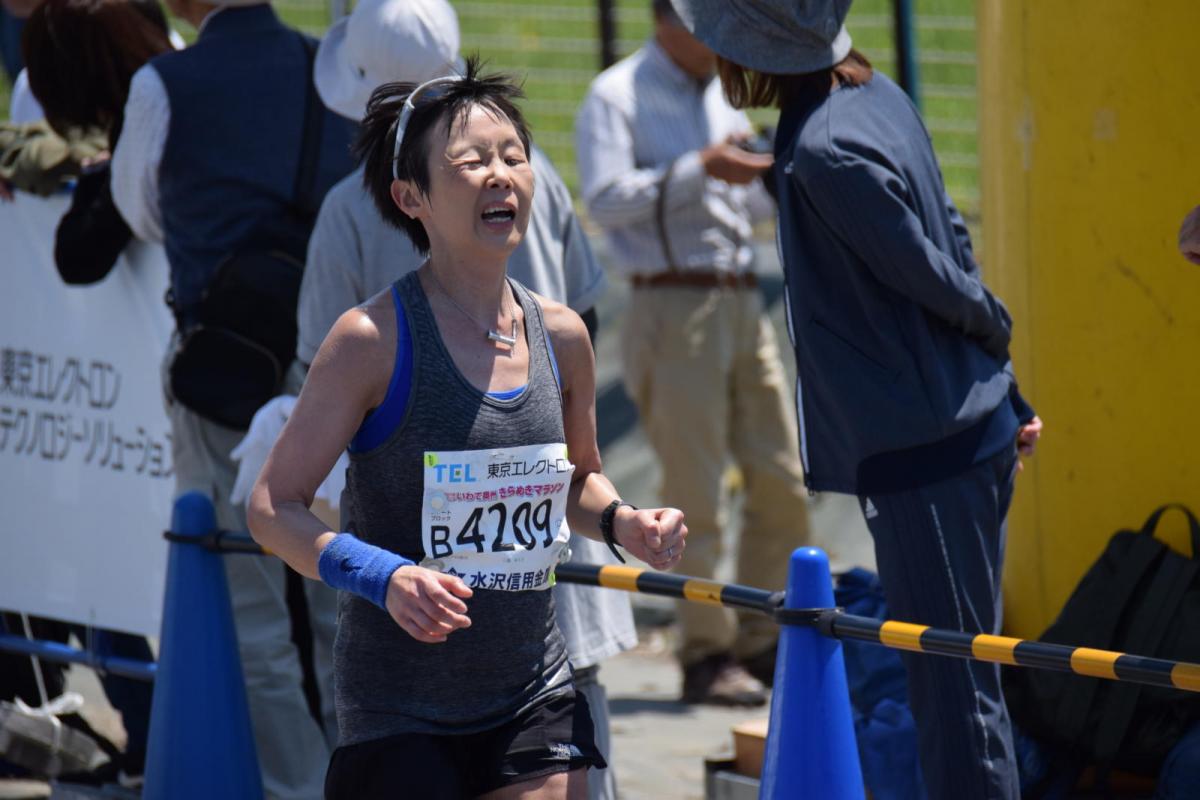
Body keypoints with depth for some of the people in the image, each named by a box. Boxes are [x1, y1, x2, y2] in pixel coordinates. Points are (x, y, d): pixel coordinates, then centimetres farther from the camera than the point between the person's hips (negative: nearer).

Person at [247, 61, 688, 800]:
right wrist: (384, 578, -25)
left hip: (534, 701, 4)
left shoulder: (561, 336, 3)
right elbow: (274, 507, -10)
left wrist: (621, 523, 0)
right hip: (398, 706, -4)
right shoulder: (375, 339, -12)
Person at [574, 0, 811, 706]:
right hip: (675, 308, -7)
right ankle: (705, 655, 1)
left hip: (742, 299, 7)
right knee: (695, 498, -6)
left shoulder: (720, 97, 20)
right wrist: (700, 169, -22)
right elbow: (606, 199, -16)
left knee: (785, 484, 5)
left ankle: (762, 645, 15)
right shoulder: (617, 98, -3)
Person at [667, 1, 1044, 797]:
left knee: (953, 690, -4)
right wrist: (1006, 395, 16)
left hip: (925, 454, -9)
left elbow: (938, 279, -14)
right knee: (963, 678, 17)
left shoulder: (826, 153, -22)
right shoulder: (880, 97, 6)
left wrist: (996, 335, 7)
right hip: (972, 430, 9)